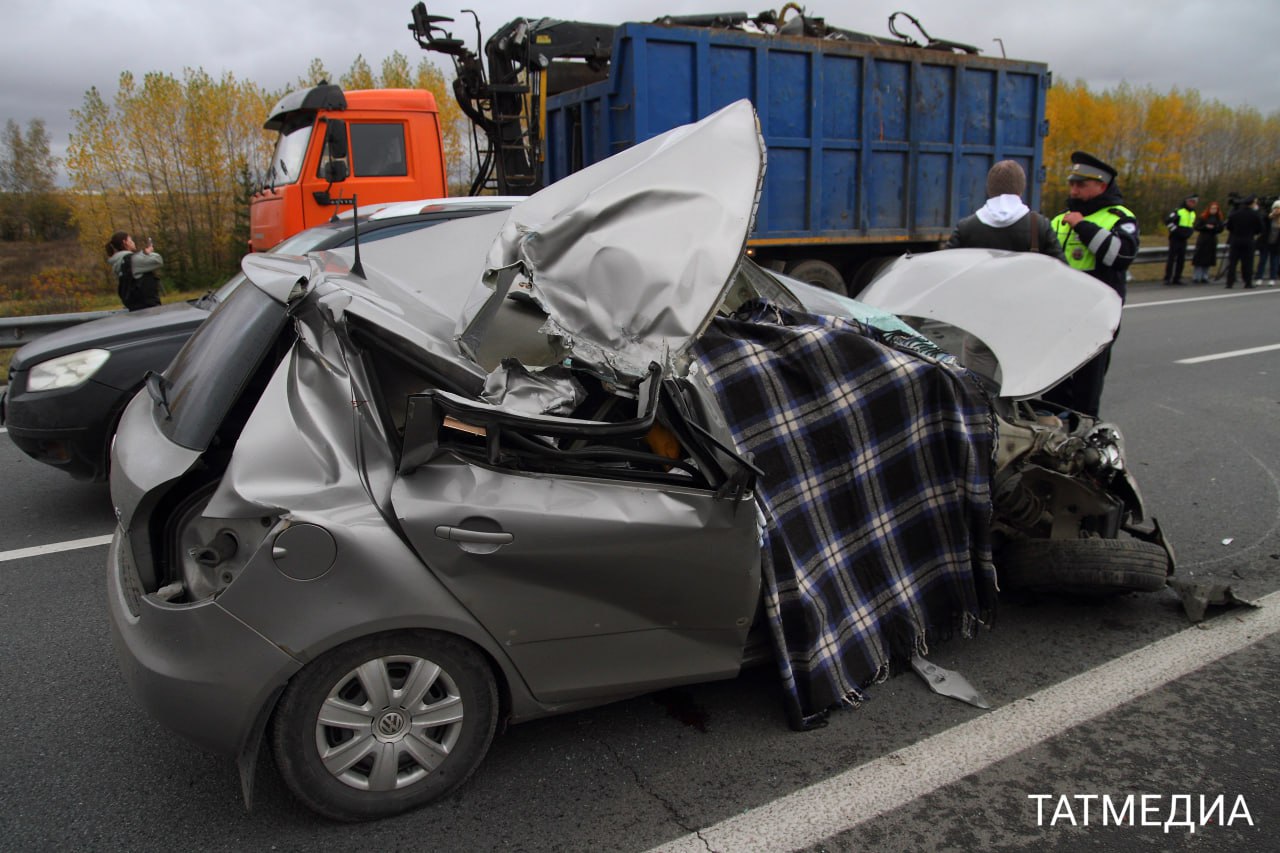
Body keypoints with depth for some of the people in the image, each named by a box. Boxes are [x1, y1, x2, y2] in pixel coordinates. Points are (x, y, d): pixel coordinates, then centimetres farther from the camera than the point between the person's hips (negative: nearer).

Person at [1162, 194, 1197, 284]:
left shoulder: (1193, 214, 16)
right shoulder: (1179, 212, -9)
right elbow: (1167, 220, -17)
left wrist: (1189, 233, 14)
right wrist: (1175, 229, -18)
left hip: (1184, 240, 7)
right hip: (1175, 239, -7)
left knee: (1181, 259, 6)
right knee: (1172, 258, -8)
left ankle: (1177, 278, 11)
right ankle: (1167, 278, -6)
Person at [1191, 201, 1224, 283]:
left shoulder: (1218, 219, 6)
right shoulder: (1203, 217, -3)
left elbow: (1220, 229, 1)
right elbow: (1197, 227, -5)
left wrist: (1213, 228, -17)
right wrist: (1206, 227, -18)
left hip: (1212, 241, 4)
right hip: (1203, 240, -4)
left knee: (1208, 261, 5)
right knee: (1199, 260, -6)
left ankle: (1204, 277, 11)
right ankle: (1195, 278, -2)